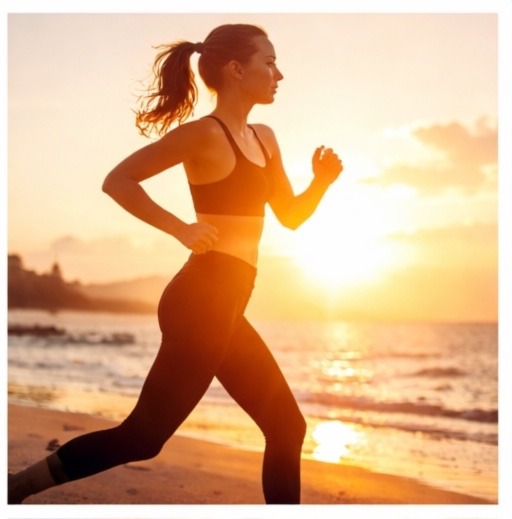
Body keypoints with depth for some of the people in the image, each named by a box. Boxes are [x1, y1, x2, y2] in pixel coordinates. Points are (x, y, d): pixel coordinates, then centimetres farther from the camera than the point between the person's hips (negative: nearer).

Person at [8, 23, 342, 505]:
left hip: (223, 309, 9)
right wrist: (181, 229, -19)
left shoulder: (263, 139, 15)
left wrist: (322, 180, 4)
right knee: (145, 433, -5)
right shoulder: (205, 133, -10)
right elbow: (117, 180, -13)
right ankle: (16, 487, 8)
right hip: (203, 303, -9)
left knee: (285, 427, 11)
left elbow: (291, 215, 21)